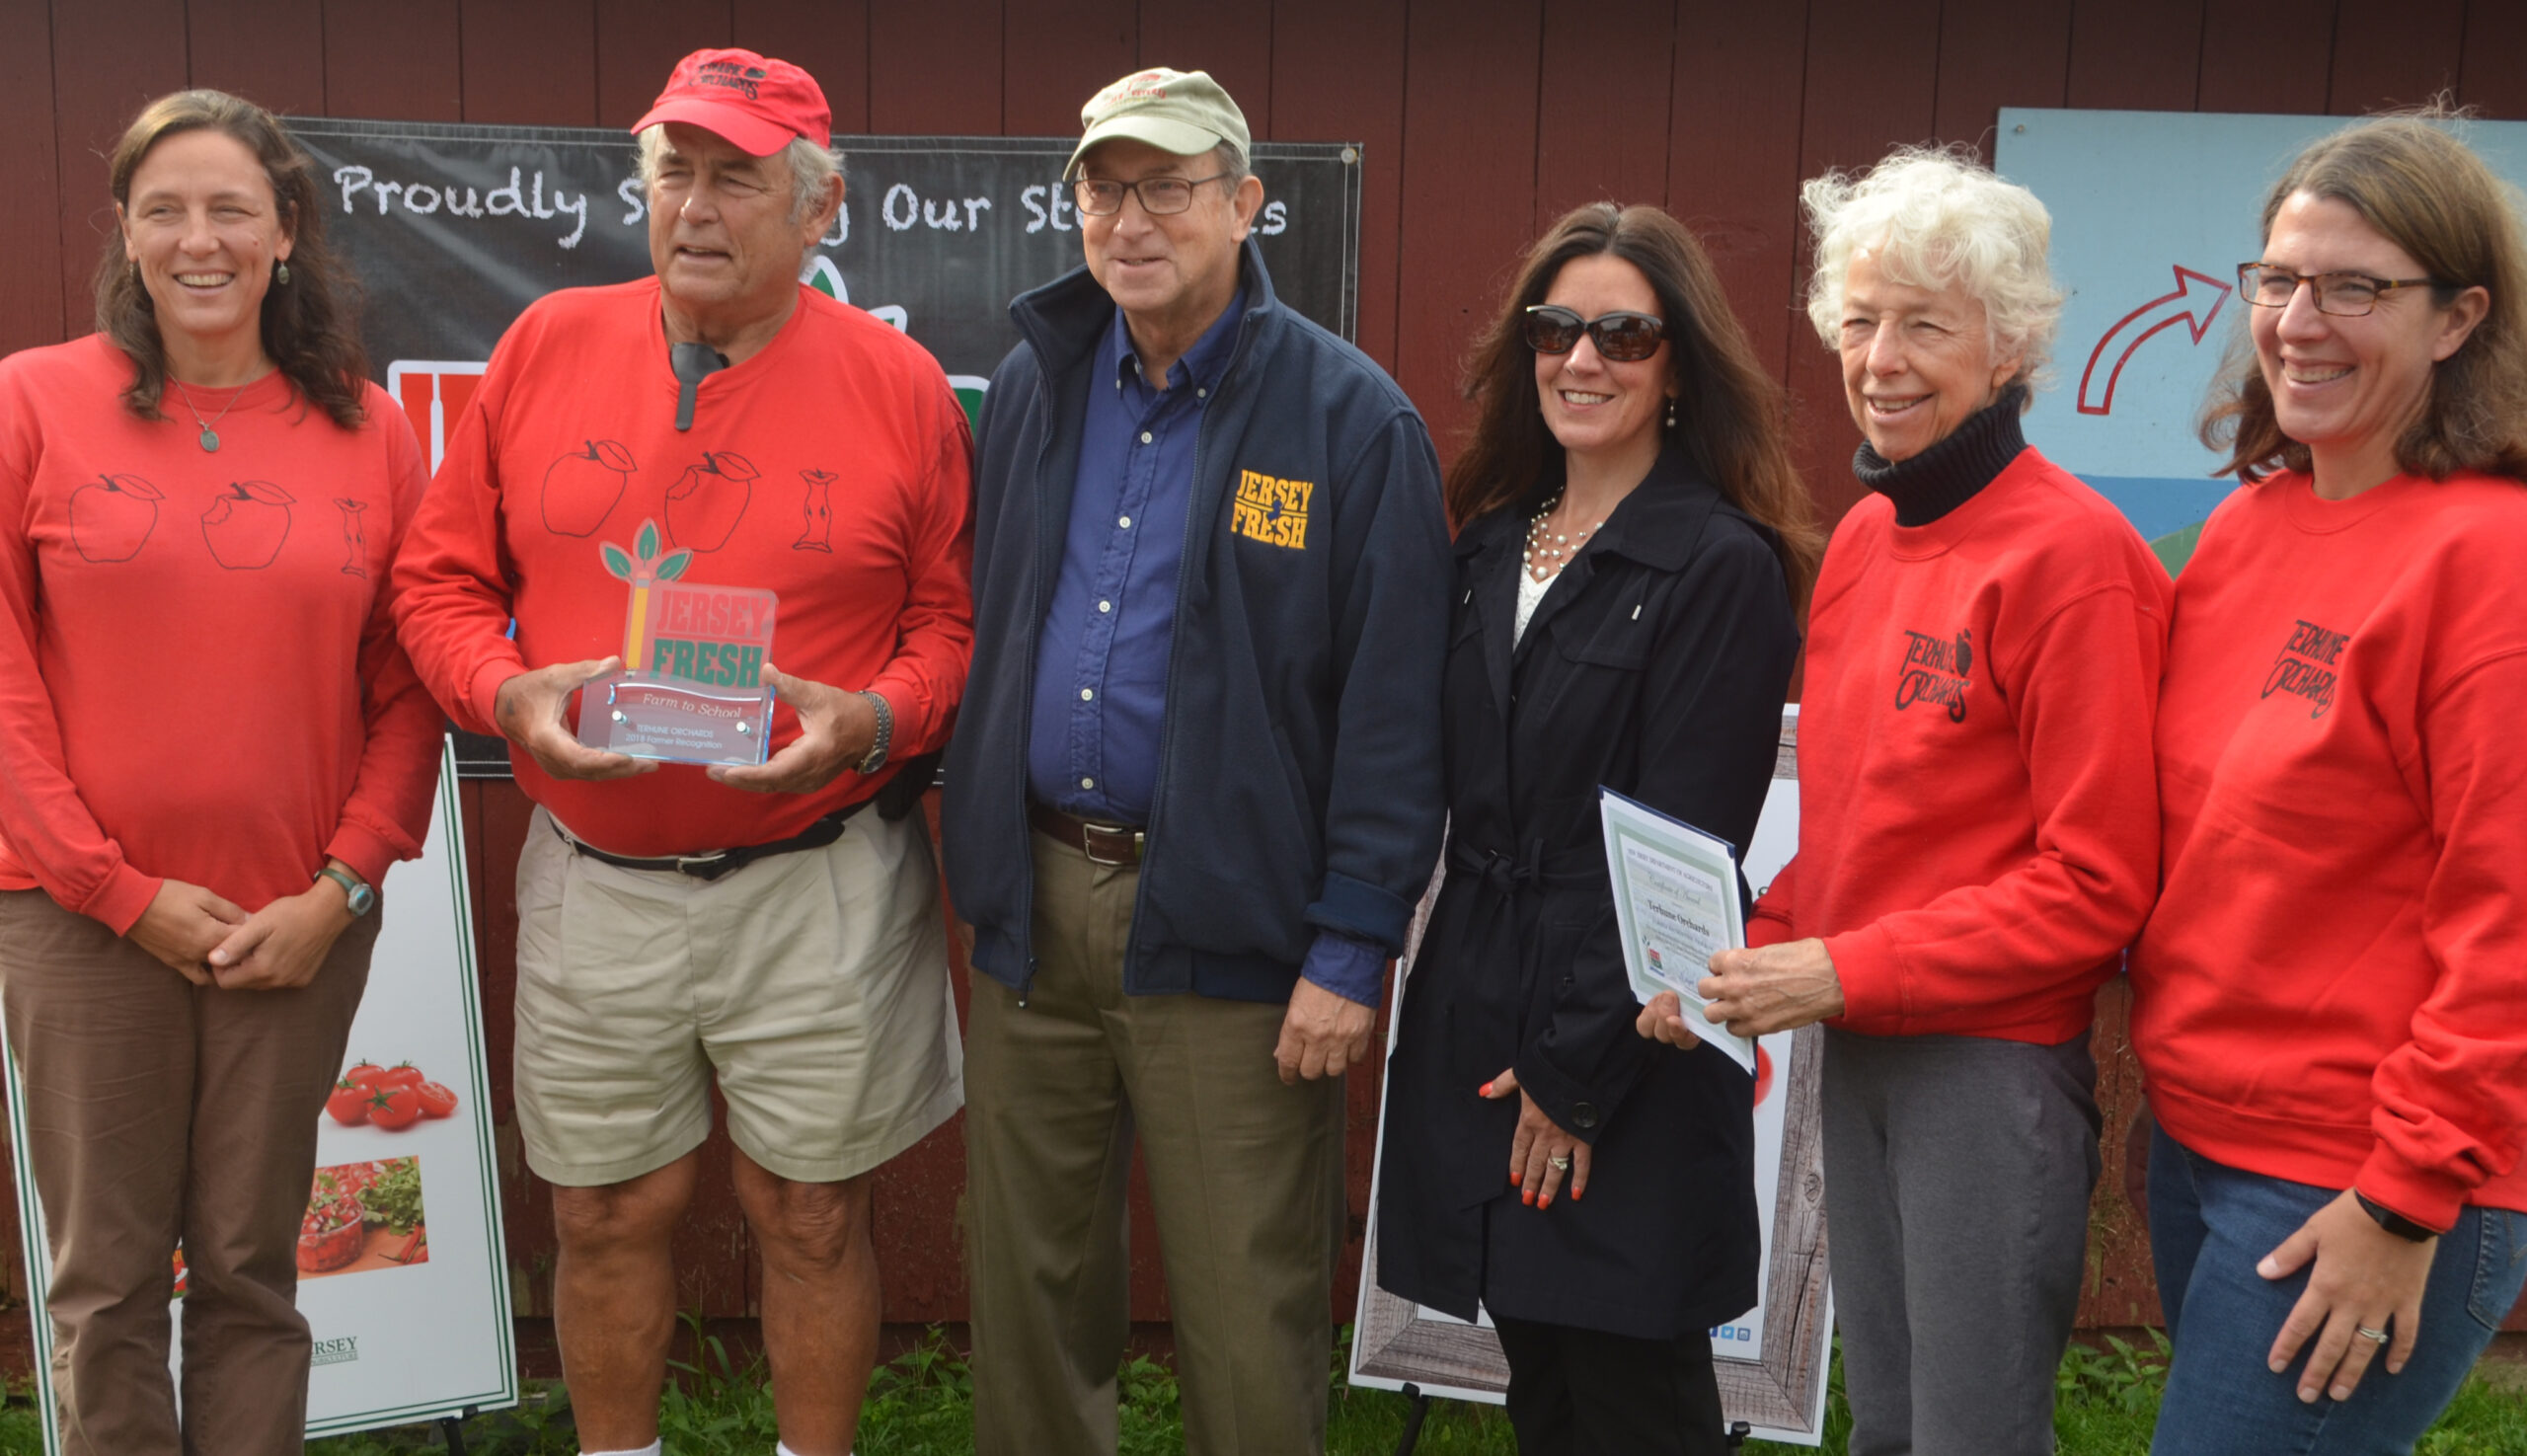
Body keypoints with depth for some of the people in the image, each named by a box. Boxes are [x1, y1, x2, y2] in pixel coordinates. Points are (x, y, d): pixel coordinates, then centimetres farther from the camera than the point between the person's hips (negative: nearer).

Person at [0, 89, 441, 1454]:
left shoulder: (368, 430, 4)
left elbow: (407, 686, 4)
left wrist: (340, 888, -6)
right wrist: (123, 891, -7)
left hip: (300, 926, 1)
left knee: (252, 1268, 10)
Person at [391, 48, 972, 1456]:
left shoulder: (899, 384, -3)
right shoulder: (548, 346, 3)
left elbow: (955, 618, 0)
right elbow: (442, 576, 7)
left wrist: (868, 723, -18)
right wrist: (508, 693, -11)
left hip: (818, 878, -2)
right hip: (596, 878, 2)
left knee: (814, 1214, 11)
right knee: (608, 1216, 15)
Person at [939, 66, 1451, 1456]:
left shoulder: (1351, 418, -7)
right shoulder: (1031, 386, 10)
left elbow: (1392, 710, -10)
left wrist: (1352, 948, -12)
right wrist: (968, 823, 9)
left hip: (1226, 926, -5)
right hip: (1032, 903, 5)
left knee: (1245, 1314, 5)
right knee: (1028, 1282, 16)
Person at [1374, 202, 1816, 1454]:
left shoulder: (1724, 567, -10)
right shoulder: (1490, 541, 10)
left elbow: (1680, 852, -13)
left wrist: (1578, 1070, -12)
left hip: (1630, 1047, -6)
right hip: (1473, 1019, 6)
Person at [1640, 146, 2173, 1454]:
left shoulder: (2071, 553, -15)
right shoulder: (1861, 539, 8)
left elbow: (2098, 879, -16)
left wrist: (1844, 971, -18)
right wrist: (1756, 956, -1)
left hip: (1994, 1062, -7)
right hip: (1858, 1050, 7)